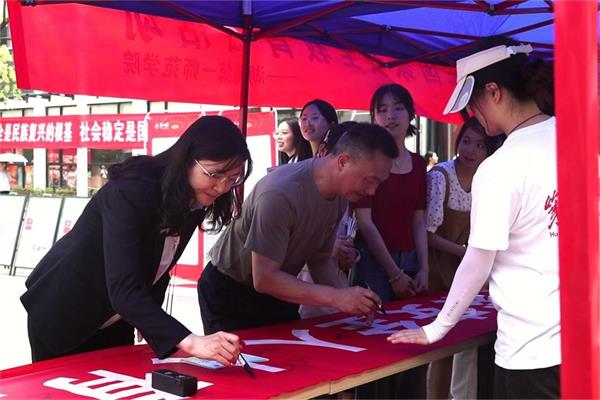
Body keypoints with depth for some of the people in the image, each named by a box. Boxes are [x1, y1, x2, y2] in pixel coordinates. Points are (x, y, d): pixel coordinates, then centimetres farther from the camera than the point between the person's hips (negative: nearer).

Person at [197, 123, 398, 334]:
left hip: (277, 292, 7)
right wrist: (336, 297, -35)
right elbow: (264, 278, -32)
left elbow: (320, 259, 3)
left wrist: (347, 295, -16)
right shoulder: (280, 193, -32)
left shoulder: (340, 194, -7)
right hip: (230, 294, -7)